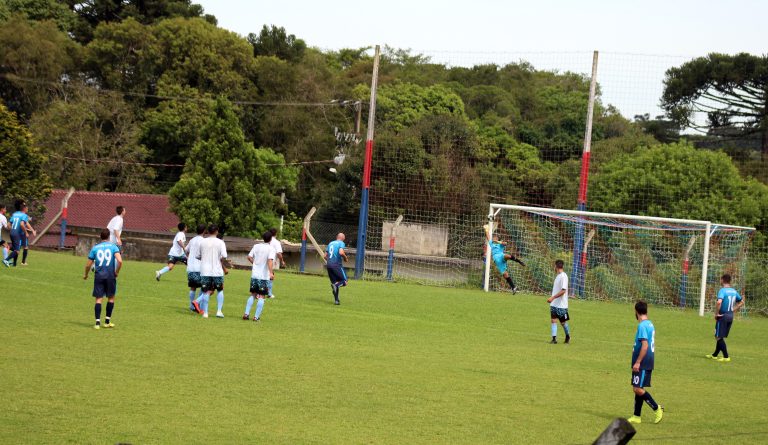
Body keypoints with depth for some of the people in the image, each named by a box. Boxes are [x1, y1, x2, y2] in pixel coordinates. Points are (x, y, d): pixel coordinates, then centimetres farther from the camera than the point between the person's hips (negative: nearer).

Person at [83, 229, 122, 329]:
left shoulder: (95, 248, 5)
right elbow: (120, 261, -15)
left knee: (98, 299, 2)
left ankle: (98, 322, -7)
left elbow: (88, 265, 6)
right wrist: (117, 272, 0)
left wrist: (86, 275, 23)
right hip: (110, 275, -1)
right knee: (111, 298, 15)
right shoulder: (113, 246, -1)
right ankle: (107, 321, 17)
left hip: (99, 276, 1)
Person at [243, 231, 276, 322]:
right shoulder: (271, 249, -8)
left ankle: (246, 313, 6)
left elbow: (249, 257, 7)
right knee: (262, 296, 2)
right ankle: (256, 316, -2)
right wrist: (271, 273, -29)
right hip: (264, 276, -5)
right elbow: (270, 260, -22)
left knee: (253, 295, 16)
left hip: (254, 275, 5)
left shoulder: (256, 246, 7)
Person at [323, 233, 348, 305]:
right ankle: (336, 285, -29)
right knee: (344, 281, 2)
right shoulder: (341, 243, -2)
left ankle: (336, 300, 5)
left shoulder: (330, 243, 18)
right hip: (337, 265, -6)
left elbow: (325, 256, 18)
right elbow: (341, 252, -20)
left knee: (335, 282, 13)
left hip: (329, 265, 6)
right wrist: (345, 258, -2)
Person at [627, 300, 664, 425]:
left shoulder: (642, 326, -16)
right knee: (637, 389, 11)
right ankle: (636, 417, 13)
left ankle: (657, 408, -2)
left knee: (638, 389, -9)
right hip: (647, 363, 10)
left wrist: (637, 362, -22)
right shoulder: (650, 324, 13)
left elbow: (645, 345, -23)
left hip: (642, 364, -10)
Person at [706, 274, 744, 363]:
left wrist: (716, 313, -19)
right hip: (731, 316, 7)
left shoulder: (722, 290, -15)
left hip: (722, 316, -7)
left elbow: (719, 302, -32)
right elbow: (741, 302, 19)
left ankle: (726, 357, -6)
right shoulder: (734, 291, 8)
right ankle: (715, 355, 28)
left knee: (719, 337, 0)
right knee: (722, 337, 18)